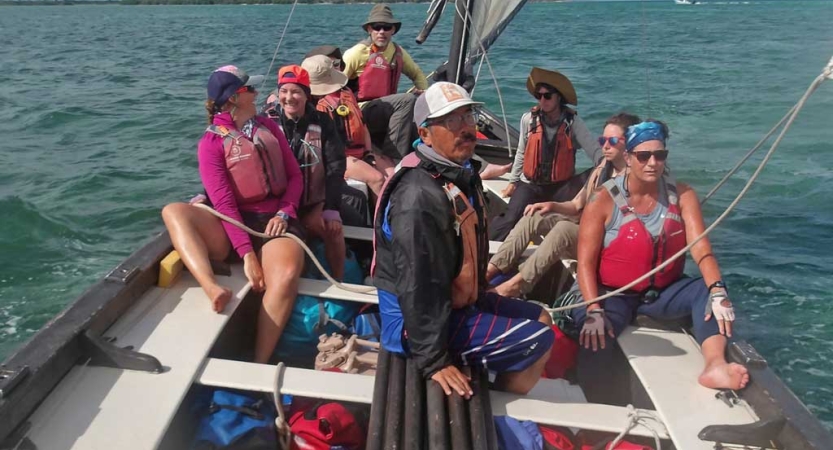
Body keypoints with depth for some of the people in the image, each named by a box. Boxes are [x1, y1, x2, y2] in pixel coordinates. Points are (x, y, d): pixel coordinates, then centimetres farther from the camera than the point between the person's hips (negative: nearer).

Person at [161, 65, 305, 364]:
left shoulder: (267, 126, 16)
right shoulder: (212, 143, 2)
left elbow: (295, 175, 13)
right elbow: (223, 202, -11)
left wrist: (284, 213, -8)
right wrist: (247, 254, -23)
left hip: (273, 221, 1)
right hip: (232, 227, -1)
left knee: (287, 274, -33)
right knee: (173, 211, -28)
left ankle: (259, 364, -32)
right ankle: (212, 288, -50)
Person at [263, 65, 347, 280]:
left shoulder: (321, 122, -1)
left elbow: (335, 166, -4)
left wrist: (332, 208, -13)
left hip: (314, 200, 1)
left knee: (333, 229, -23)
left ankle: (338, 284, -3)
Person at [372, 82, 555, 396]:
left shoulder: (460, 175, 6)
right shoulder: (420, 196, -27)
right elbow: (417, 286, -29)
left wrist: (481, 296, 25)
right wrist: (433, 362, -26)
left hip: (454, 301, 10)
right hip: (415, 320, -10)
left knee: (539, 319, 18)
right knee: (536, 342, -12)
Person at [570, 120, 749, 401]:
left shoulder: (682, 195, -2)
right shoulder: (603, 201, -11)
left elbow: (700, 248, -14)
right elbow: (586, 262, -14)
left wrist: (717, 290, -32)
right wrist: (593, 310, -28)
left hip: (663, 291, 3)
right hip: (612, 293, -3)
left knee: (707, 290, -24)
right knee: (594, 338, -30)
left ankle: (715, 364, -40)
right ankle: (590, 400, -6)